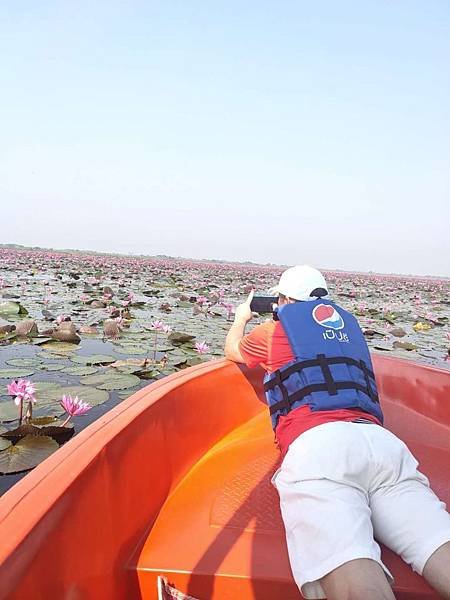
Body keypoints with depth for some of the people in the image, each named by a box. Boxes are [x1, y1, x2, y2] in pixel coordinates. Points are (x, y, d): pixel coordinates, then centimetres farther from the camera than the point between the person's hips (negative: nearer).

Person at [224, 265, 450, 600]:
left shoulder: (275, 329, 20)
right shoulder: (348, 323, 32)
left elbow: (232, 350, 43)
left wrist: (241, 318, 64)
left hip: (317, 444, -5)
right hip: (382, 441, 5)